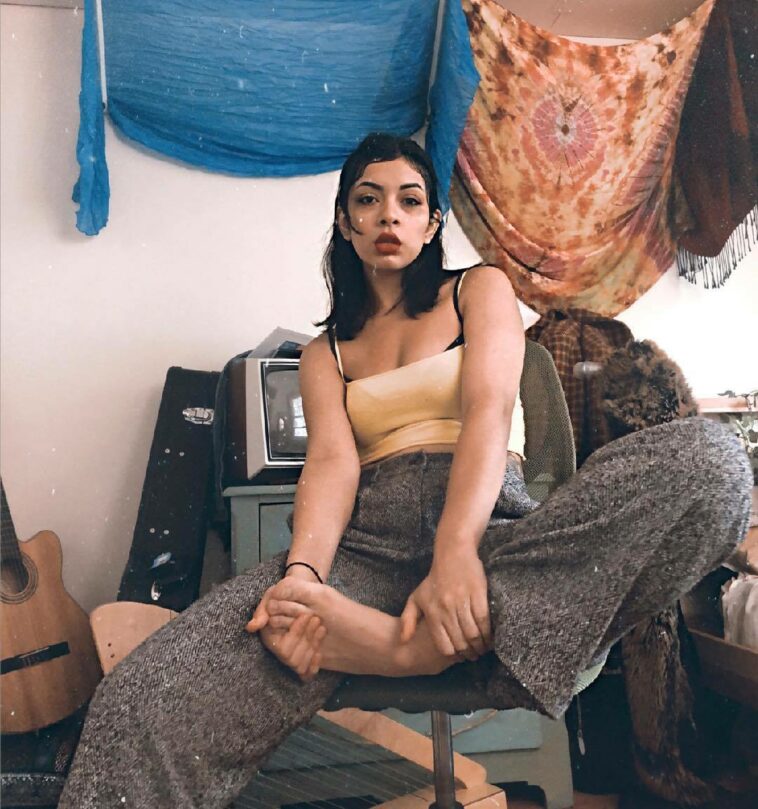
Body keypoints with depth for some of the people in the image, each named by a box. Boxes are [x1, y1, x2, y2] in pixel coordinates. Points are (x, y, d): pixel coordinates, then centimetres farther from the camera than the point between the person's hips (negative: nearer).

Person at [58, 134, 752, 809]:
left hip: (491, 530, 2)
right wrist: (301, 572, -20)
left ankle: (405, 643, -33)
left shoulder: (480, 289, 16)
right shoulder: (326, 354, 22)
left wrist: (456, 550, -22)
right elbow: (332, 461, 3)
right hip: (369, 544, -1)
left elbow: (489, 410, -3)